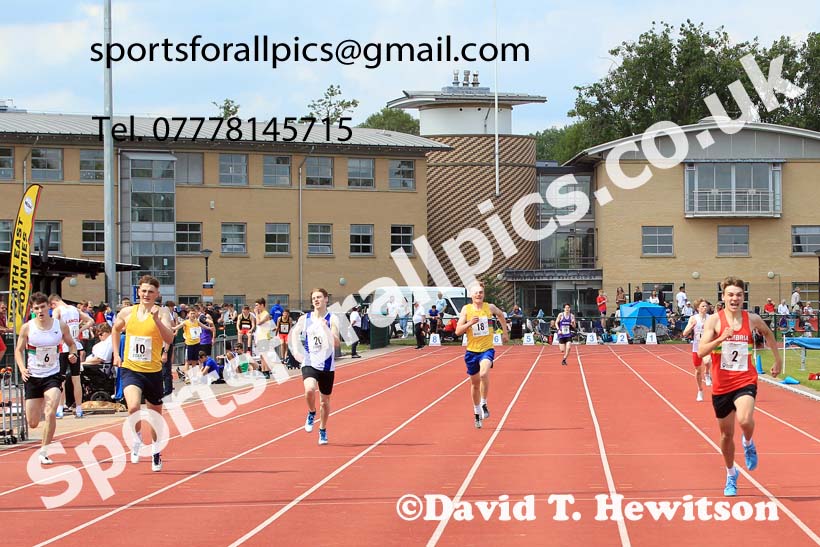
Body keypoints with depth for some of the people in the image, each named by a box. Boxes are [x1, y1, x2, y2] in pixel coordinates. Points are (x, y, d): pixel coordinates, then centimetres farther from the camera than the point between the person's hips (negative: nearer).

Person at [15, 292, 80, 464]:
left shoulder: (61, 326, -4)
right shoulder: (27, 328, -6)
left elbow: (71, 343, 13)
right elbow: (19, 350, 3)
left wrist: (73, 354, -9)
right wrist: (22, 368, -14)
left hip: (53, 375, -1)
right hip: (33, 377, 1)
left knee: (51, 413, -22)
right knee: (32, 424, 5)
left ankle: (43, 452, -9)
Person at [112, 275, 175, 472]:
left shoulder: (162, 312, -8)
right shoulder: (127, 312, 1)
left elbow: (169, 339, -22)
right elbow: (115, 329, 22)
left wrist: (157, 320, -35)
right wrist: (116, 354, 16)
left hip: (153, 371, 0)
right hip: (131, 369, 0)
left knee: (156, 414, 15)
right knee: (133, 407, -25)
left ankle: (155, 449, 39)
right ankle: (137, 439, 2)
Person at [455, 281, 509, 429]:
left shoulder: (490, 307, -2)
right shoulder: (466, 309, -4)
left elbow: (501, 315, 22)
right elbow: (458, 331, -6)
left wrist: (505, 333, 24)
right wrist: (470, 323, -22)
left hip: (487, 349, -2)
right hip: (472, 350, 2)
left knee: (484, 374, -29)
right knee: (475, 382, 12)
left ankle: (484, 404, -12)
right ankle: (477, 413, 30)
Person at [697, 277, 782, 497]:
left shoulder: (752, 319, 0)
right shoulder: (714, 320, -6)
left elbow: (768, 333, 23)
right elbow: (701, 352, -14)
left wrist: (778, 360, 26)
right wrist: (721, 338, -28)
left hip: (745, 381, -1)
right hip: (721, 385, 1)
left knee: (745, 419, -30)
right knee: (727, 434, 13)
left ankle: (749, 444, 6)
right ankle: (731, 475, 37)